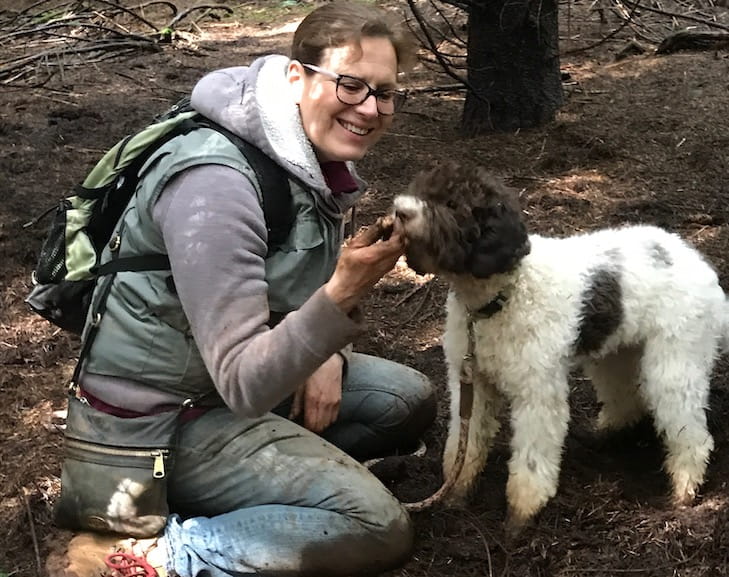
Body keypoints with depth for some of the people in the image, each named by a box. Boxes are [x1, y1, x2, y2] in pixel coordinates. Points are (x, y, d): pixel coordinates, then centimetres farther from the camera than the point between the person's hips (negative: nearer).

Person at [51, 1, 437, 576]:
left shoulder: (319, 162, 0)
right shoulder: (215, 182, -29)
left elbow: (306, 289, 14)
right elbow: (246, 385, -31)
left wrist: (328, 355, -7)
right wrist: (342, 294, -44)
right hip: (156, 414, -9)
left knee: (412, 402, 11)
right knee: (382, 531, -16)